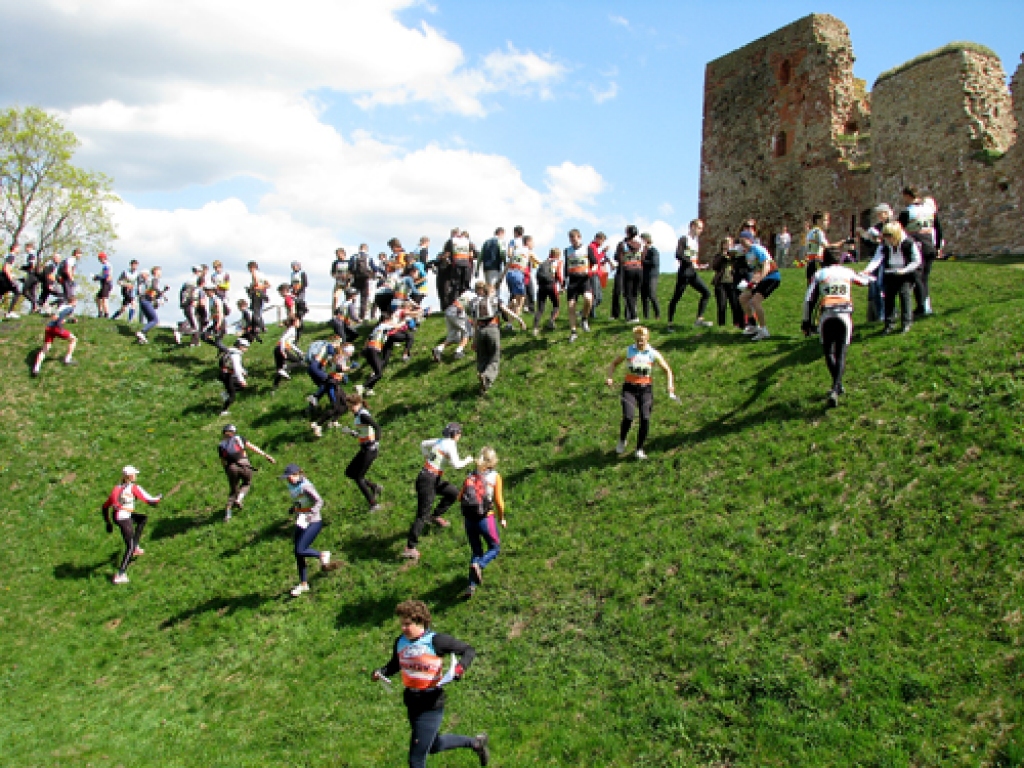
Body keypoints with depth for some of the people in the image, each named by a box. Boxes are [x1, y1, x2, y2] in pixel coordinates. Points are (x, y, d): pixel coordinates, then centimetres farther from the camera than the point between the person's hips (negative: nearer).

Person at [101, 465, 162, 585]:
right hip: (124, 519, -7)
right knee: (130, 547, -1)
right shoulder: (134, 488, -4)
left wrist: (108, 523, 21)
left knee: (143, 518, 29)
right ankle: (120, 574, -8)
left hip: (116, 517, 7)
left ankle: (135, 547, 25)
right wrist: (159, 498, 17)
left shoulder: (116, 488, 14)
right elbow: (149, 501, -4)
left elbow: (105, 506, 14)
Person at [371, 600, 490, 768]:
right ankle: (475, 742, 49)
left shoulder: (436, 641, -18)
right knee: (433, 746, 27)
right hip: (411, 703, 7)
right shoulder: (400, 642, -1)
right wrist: (381, 672, -4)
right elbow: (395, 665, 16)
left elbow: (469, 650, -11)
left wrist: (461, 667, -29)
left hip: (431, 705, -7)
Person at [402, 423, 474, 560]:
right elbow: (456, 464, -21)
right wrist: (467, 460, -3)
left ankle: (436, 516, 30)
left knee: (454, 493, 21)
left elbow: (423, 444, 25)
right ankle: (409, 548, -5)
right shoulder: (450, 444, -13)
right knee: (422, 516, -7)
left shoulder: (440, 441, 11)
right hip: (427, 480, -9)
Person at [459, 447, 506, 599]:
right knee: (495, 548, 17)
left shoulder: (471, 475, 7)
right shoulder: (495, 476, -2)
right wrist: (502, 518, 10)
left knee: (476, 552, 19)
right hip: (485, 518, -4)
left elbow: (460, 497, 3)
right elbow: (499, 501, -5)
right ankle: (479, 565, -12)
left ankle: (471, 586, 8)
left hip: (469, 519, 4)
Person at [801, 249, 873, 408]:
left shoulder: (819, 274, 12)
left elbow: (809, 300, 6)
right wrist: (869, 278, 64)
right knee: (841, 353, 1)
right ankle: (834, 390, -14)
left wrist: (806, 321, 12)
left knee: (828, 351, 17)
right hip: (845, 315, 1)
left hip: (827, 315, -1)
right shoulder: (848, 273, 17)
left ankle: (838, 385, 19)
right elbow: (864, 280, 39)